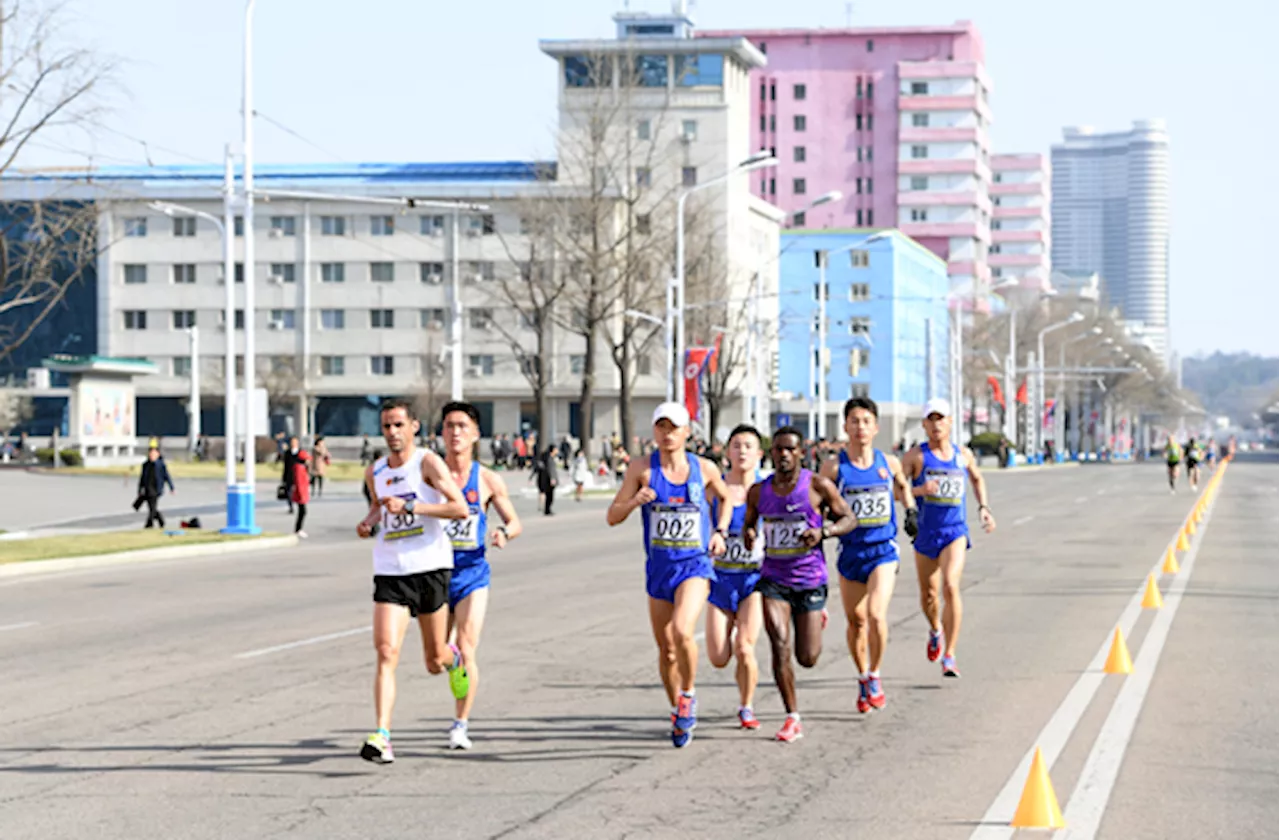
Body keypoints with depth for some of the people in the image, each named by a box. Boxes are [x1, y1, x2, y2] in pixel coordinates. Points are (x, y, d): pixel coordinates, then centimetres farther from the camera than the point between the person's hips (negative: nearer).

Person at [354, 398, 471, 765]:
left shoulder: (428, 463, -6)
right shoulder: (374, 472, 10)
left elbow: (461, 509, -15)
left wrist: (410, 507, -22)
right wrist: (369, 523, 7)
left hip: (430, 568, -3)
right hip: (390, 572, 3)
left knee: (435, 660, 10)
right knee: (386, 652, -16)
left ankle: (453, 658, 48)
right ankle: (382, 737, -20)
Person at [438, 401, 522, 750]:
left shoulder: (488, 480, -1)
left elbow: (514, 521, 9)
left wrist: (504, 532, -13)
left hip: (472, 573, -1)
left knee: (466, 650, -10)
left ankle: (460, 724, 3)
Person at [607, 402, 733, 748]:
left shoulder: (704, 469, 1)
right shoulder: (642, 469, -2)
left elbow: (725, 498, 22)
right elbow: (612, 517, -3)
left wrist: (720, 532, 6)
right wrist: (634, 501, -22)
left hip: (695, 566, -2)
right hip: (659, 567, 2)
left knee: (682, 630, -27)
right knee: (666, 650, 10)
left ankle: (688, 695, -3)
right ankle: (678, 715, 31)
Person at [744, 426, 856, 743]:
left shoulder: (818, 486, -8)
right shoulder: (758, 492, 2)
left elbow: (849, 519, -1)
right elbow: (748, 521, 19)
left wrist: (823, 532, -20)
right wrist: (748, 534, -6)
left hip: (810, 580, -2)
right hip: (773, 579, 2)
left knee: (807, 658, 4)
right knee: (780, 646, -15)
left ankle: (818, 617, 40)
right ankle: (792, 719, -4)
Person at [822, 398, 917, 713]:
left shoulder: (889, 463, 2)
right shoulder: (834, 467, -5)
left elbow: (902, 486, 24)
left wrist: (910, 510, 10)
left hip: (883, 549, -1)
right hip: (850, 551, 1)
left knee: (876, 615, -18)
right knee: (856, 621, 11)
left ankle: (875, 675, 3)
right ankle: (863, 679, 32)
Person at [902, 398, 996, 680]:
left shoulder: (963, 455, 7)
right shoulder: (916, 455, -3)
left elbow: (977, 479, 28)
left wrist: (983, 507, 16)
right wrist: (919, 490, -27)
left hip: (955, 531, 0)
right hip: (925, 532, 0)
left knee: (951, 586, -20)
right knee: (928, 594, 12)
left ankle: (949, 656, -18)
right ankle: (935, 630, 47)